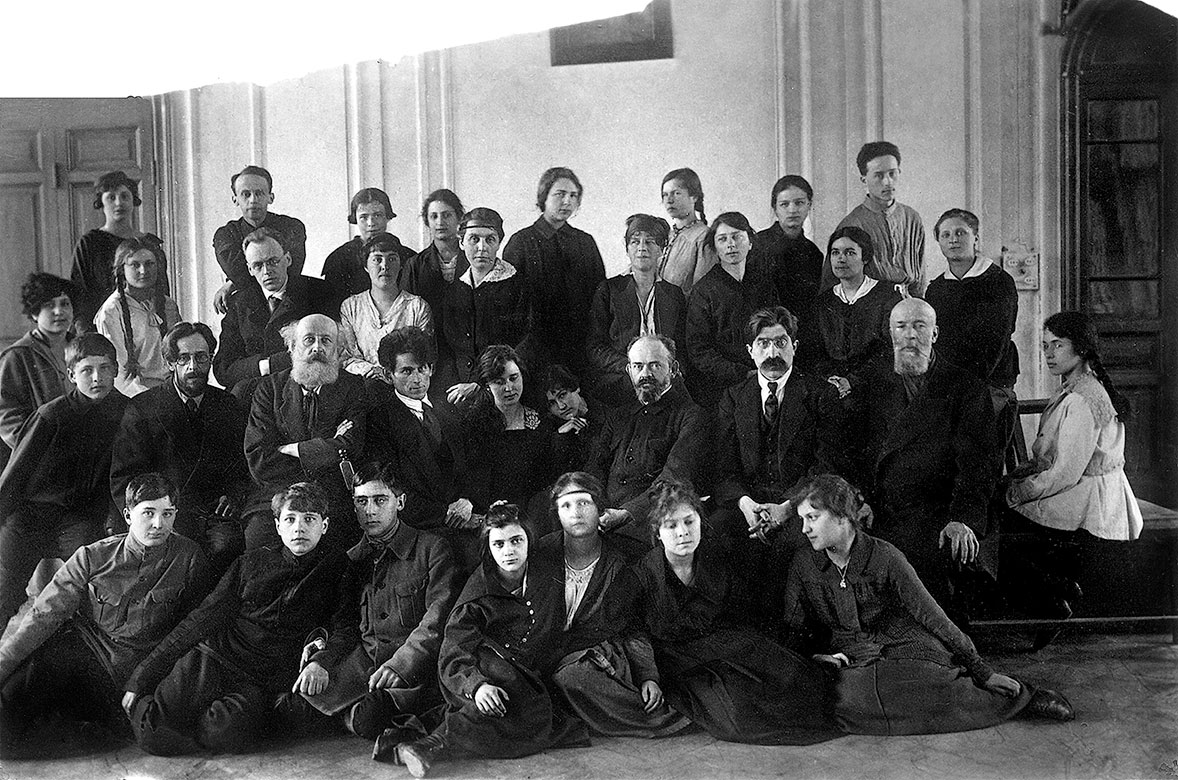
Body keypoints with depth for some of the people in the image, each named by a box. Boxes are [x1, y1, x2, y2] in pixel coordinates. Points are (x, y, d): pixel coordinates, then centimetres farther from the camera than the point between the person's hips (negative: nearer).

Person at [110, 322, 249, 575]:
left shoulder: (230, 407, 15)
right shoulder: (142, 408, 6)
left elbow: (245, 468, 20)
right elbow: (122, 478, 4)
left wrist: (233, 495, -2)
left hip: (217, 513, 2)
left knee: (226, 544, -31)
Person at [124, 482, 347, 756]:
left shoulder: (335, 571, 8)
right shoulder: (252, 562, 12)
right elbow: (203, 619, 10)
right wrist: (141, 678, 6)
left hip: (259, 684, -1)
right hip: (212, 657, 2)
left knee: (226, 734, -34)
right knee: (153, 735, -23)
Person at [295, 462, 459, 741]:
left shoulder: (432, 549, 0)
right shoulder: (352, 559, 17)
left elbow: (439, 617, -11)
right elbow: (345, 625, 13)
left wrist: (400, 664, -26)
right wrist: (322, 660, -10)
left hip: (417, 661, -5)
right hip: (365, 659, 5)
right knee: (309, 683, -21)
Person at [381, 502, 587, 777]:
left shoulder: (548, 586, 8)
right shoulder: (478, 596, 0)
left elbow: (556, 646, 15)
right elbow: (452, 658, -11)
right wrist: (477, 685, -29)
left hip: (534, 685, 4)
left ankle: (437, 743, -28)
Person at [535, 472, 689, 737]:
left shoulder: (623, 560, 4)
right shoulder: (540, 555, 3)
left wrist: (649, 676, -6)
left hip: (609, 652, 0)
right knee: (572, 677, -34)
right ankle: (661, 719, -23)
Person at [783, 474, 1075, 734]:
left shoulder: (884, 557, -11)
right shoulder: (804, 564, -3)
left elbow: (933, 618, -9)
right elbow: (794, 631, 4)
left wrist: (983, 672, -9)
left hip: (906, 648, -1)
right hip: (851, 656, 1)